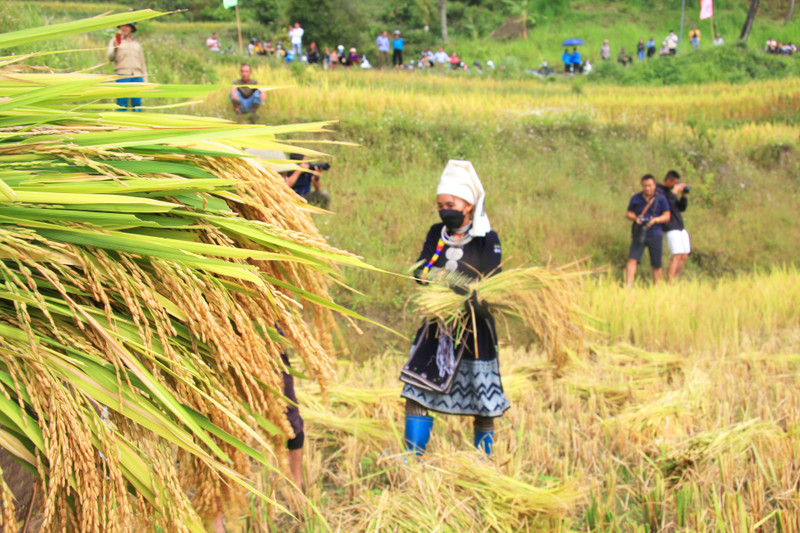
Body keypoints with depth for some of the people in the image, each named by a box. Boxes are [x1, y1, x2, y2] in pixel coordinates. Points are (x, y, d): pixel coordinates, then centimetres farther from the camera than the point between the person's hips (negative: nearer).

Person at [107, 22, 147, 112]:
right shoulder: (115, 41, 13)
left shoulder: (137, 45, 22)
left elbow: (142, 64, 21)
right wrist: (115, 48, -23)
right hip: (122, 75, -3)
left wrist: (145, 81, 13)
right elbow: (110, 58, -2)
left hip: (137, 76, 3)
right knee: (122, 102, -10)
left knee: (137, 103, -3)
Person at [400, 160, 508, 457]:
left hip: (474, 331, -4)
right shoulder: (436, 234, 8)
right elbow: (420, 271, 1)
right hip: (438, 327, 4)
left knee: (483, 405, 1)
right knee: (417, 394, -3)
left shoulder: (487, 240, -5)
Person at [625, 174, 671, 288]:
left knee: (657, 265, 3)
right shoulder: (635, 198, 5)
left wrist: (655, 220, -18)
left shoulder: (660, 198, 1)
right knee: (632, 259, -15)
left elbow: (667, 216, 0)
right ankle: (628, 287, -18)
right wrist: (636, 218, -11)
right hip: (638, 234, 1)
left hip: (654, 235, -1)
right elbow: (628, 214, 11)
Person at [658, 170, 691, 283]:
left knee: (684, 256, 5)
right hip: (671, 228, -9)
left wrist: (683, 195, 2)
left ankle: (673, 281, 9)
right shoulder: (658, 191, -7)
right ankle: (669, 285, -16)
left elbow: (682, 208, 17)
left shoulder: (670, 191, 19)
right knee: (677, 256, -17)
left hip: (681, 228, 9)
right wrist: (674, 192, -18)